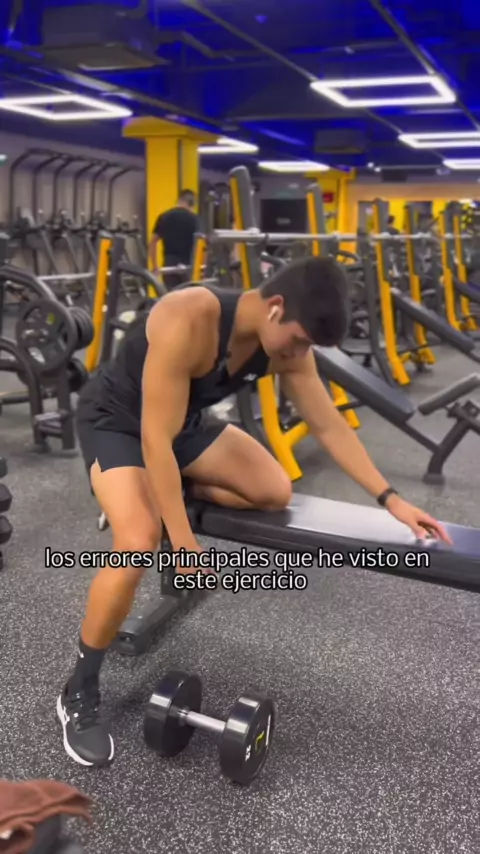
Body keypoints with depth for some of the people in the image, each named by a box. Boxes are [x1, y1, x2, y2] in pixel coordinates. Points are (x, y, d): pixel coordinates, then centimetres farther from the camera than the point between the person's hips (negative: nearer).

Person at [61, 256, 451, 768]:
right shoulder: (189, 322, -37)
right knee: (140, 543, -28)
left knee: (275, 492, -6)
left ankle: (157, 495, 12)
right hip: (114, 418, -6)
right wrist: (184, 543, -32)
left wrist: (389, 498, -8)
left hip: (185, 421, 7)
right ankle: (79, 693, -7)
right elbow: (155, 440, -34)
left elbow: (328, 425, -5)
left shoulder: (288, 345, -14)